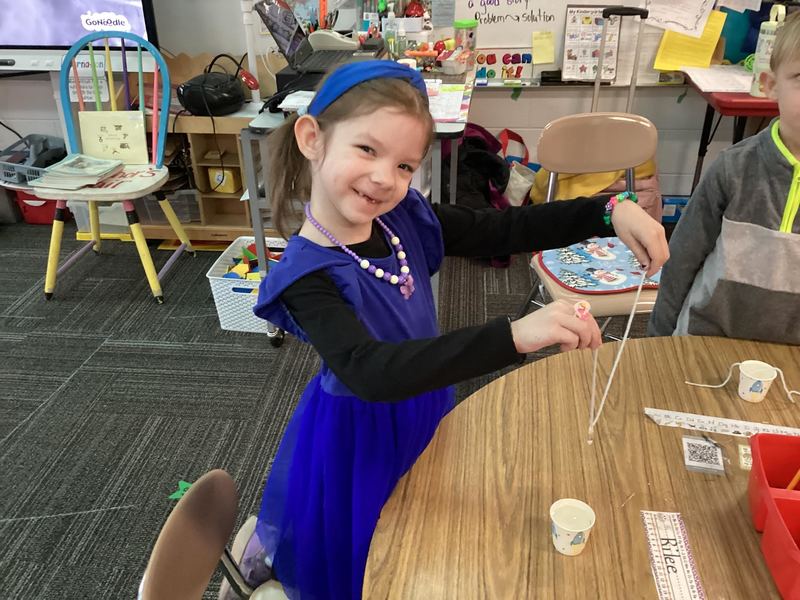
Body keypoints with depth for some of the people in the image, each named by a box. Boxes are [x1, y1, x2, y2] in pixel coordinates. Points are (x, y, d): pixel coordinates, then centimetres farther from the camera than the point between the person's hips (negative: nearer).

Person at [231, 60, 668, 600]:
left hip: (421, 411, 6)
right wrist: (514, 335, -53)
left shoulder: (405, 218, -11)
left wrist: (609, 212, -18)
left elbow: (504, 230, -6)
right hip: (362, 437, -6)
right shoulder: (309, 274, -30)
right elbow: (369, 373, -44)